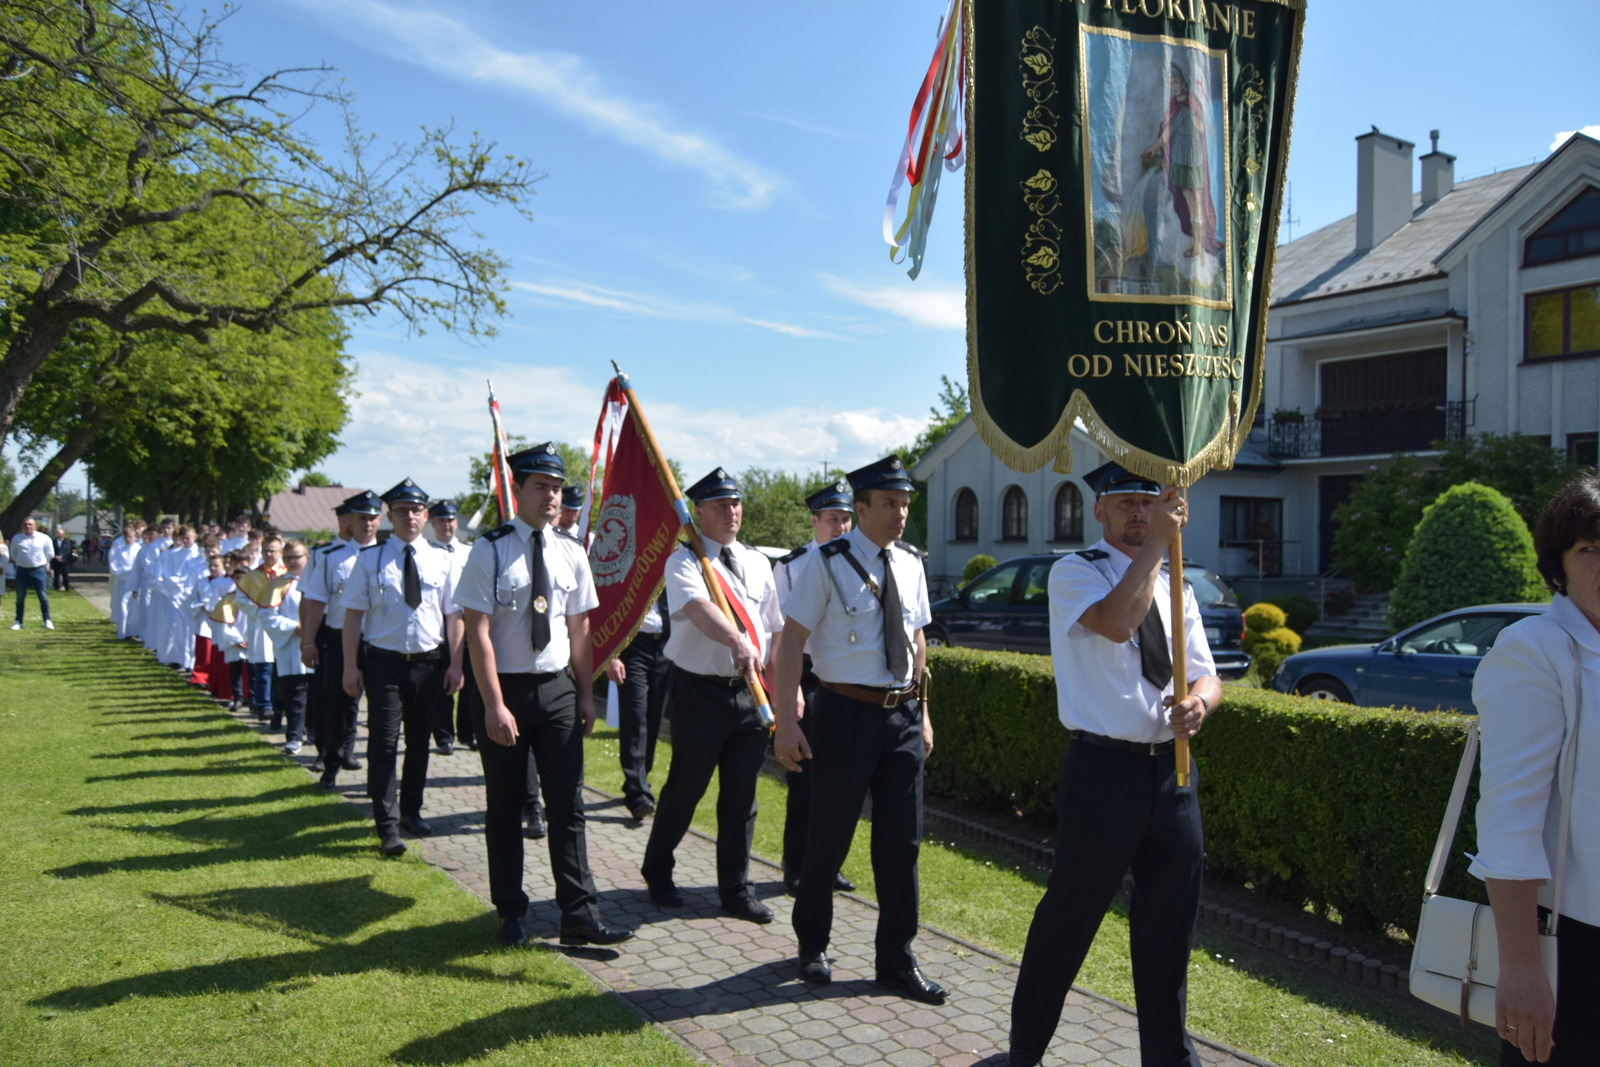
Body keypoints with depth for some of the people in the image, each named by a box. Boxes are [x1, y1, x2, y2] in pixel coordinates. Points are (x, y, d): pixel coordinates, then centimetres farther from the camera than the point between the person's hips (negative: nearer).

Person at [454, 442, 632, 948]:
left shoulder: (571, 555, 4)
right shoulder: (490, 551, -9)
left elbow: (580, 629, 10)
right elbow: (478, 632, -13)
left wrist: (586, 694, 7)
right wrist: (494, 706, -17)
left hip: (558, 689, 3)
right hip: (506, 688, -3)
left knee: (568, 805, 2)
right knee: (505, 807, 10)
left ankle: (579, 915, 8)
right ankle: (512, 914, 25)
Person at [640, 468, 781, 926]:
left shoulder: (757, 562, 11)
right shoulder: (685, 561, -9)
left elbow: (778, 626, 14)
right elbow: (699, 606, -30)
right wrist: (737, 641, -47)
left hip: (751, 691, 5)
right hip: (701, 691, -5)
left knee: (741, 795, 10)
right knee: (685, 788, 8)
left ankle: (736, 891, 22)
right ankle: (657, 871, 31)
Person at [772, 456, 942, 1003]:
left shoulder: (910, 564, 8)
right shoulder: (828, 563, -10)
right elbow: (791, 640, -11)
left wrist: (922, 712, 15)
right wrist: (786, 722, -16)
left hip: (903, 716, 5)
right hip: (846, 712, -5)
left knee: (901, 841, 8)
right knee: (829, 837, 8)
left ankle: (897, 961, 22)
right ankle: (812, 944, 31)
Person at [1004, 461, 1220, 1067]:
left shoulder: (1174, 587, 13)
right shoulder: (1074, 572, -6)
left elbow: (1207, 676, 12)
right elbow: (1116, 622, -26)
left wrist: (1199, 702, -11)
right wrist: (1157, 544, -20)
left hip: (1172, 770, 6)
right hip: (1104, 769, -6)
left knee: (1168, 925, 14)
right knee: (1071, 915, 6)